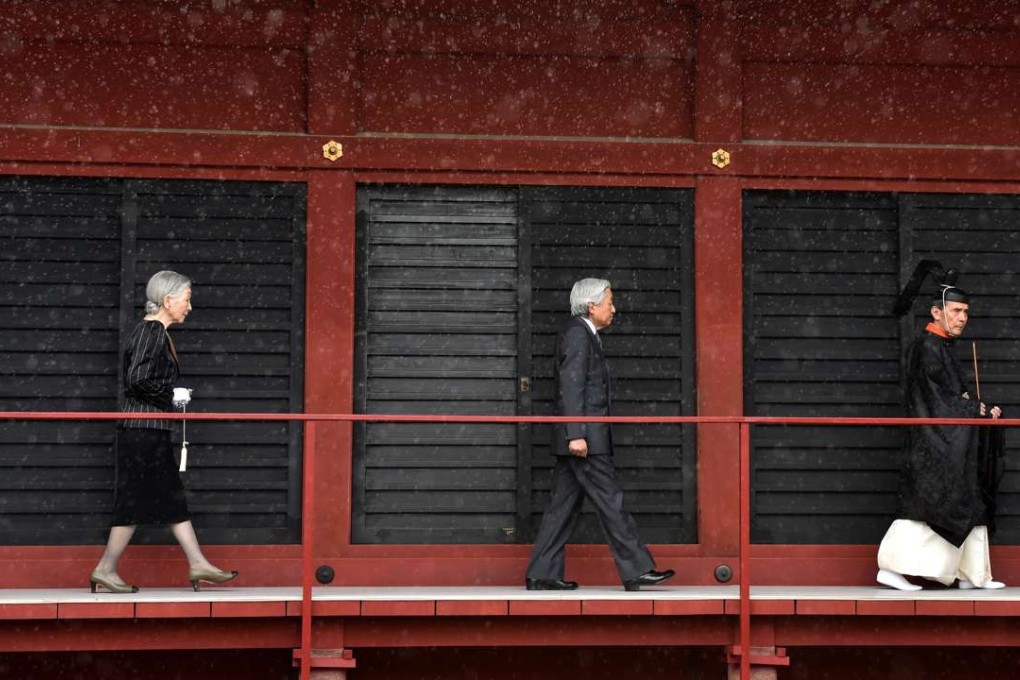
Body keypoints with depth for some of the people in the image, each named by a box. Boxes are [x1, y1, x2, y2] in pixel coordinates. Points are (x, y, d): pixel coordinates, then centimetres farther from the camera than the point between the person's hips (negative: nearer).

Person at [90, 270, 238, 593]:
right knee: (135, 501, -3)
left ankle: (198, 565, 12)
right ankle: (105, 570, 5)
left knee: (173, 498, 9)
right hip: (144, 430, -10)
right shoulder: (153, 332, -15)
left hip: (152, 431, 10)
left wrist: (171, 396, 13)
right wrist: (172, 395, -12)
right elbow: (137, 380, -23)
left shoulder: (153, 330, 15)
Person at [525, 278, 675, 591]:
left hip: (582, 437, 10)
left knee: (564, 504, 8)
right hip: (583, 436, -10)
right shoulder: (576, 333, -10)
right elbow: (571, 387, -18)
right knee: (610, 501, -7)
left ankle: (542, 574, 9)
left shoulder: (584, 334, 21)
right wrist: (576, 434, -23)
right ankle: (637, 570, -4)